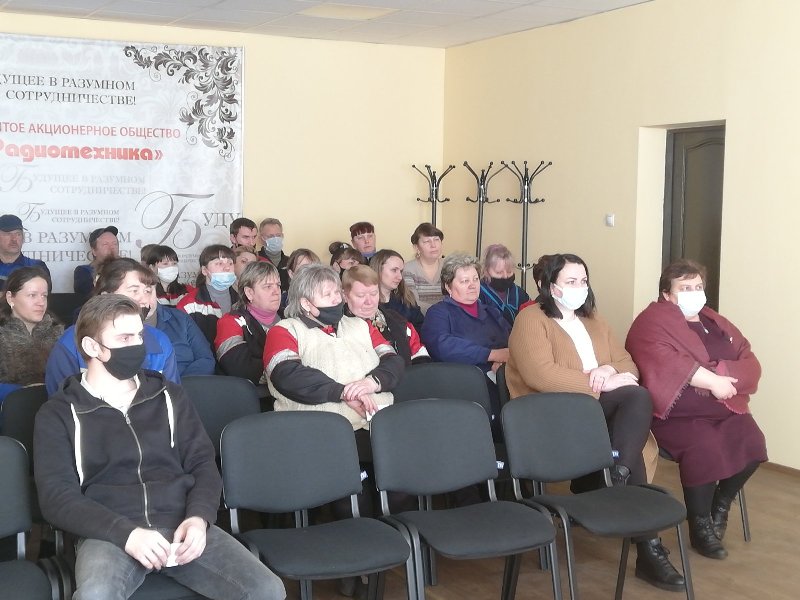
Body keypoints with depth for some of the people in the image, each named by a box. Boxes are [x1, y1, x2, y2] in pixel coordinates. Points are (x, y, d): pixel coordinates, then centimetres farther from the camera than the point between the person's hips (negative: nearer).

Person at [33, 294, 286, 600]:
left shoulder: (169, 395, 17)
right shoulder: (59, 413, 7)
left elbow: (203, 464, 14)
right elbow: (57, 495, -3)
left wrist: (199, 517, -8)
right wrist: (125, 532, -18)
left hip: (181, 524, 3)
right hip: (108, 534, -3)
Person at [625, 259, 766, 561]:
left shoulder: (715, 322, 18)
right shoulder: (652, 321, -3)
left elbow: (750, 363, 9)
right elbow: (664, 362, -22)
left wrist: (723, 376, -13)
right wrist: (712, 381, -22)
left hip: (721, 409, 6)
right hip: (676, 412, -6)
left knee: (751, 442, -19)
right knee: (704, 447, -31)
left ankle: (720, 506, 6)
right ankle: (700, 525, -10)